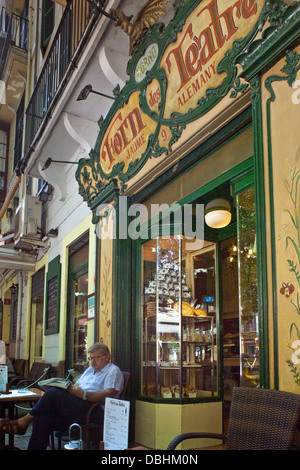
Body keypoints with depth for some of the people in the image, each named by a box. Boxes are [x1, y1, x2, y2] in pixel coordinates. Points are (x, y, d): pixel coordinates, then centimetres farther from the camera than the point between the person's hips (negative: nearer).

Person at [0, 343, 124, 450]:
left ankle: (24, 420, -7)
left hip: (95, 411, -8)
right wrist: (68, 387, 2)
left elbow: (108, 395, -12)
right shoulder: (90, 370, 30)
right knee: (42, 419, -17)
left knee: (53, 393, -23)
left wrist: (83, 394, -21)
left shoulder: (113, 371, 3)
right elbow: (76, 386, 25)